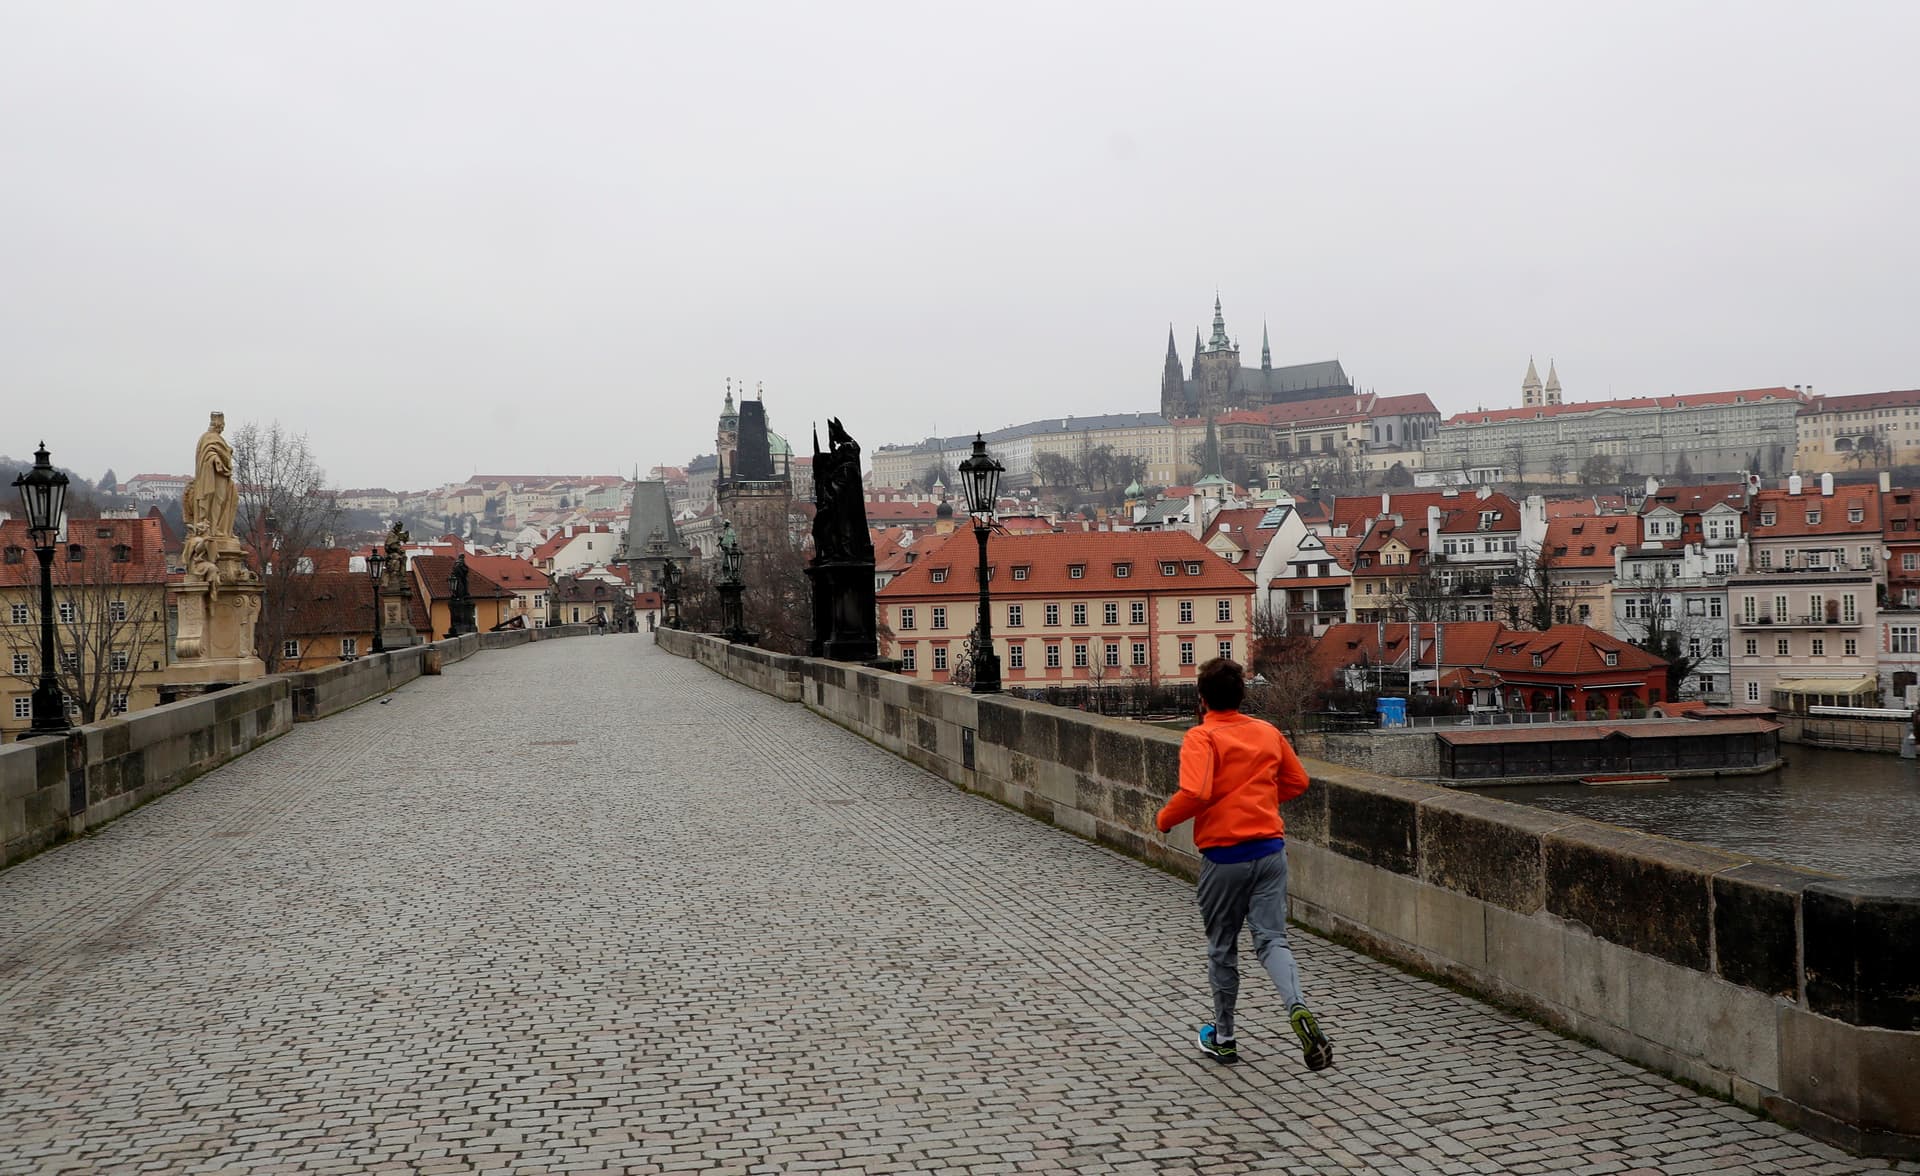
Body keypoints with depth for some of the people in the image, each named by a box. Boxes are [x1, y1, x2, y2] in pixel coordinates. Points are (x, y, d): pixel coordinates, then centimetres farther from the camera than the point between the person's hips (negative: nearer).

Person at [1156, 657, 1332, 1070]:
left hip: (1224, 856, -4)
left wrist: (1164, 819, -7)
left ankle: (1222, 1038, 24)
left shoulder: (1201, 737, -10)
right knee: (1272, 940, 2)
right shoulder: (1269, 732, 8)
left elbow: (1195, 792, -24)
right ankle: (1298, 1009, -25)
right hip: (1270, 849, 4)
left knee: (1222, 949, 12)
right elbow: (1297, 782, 18)